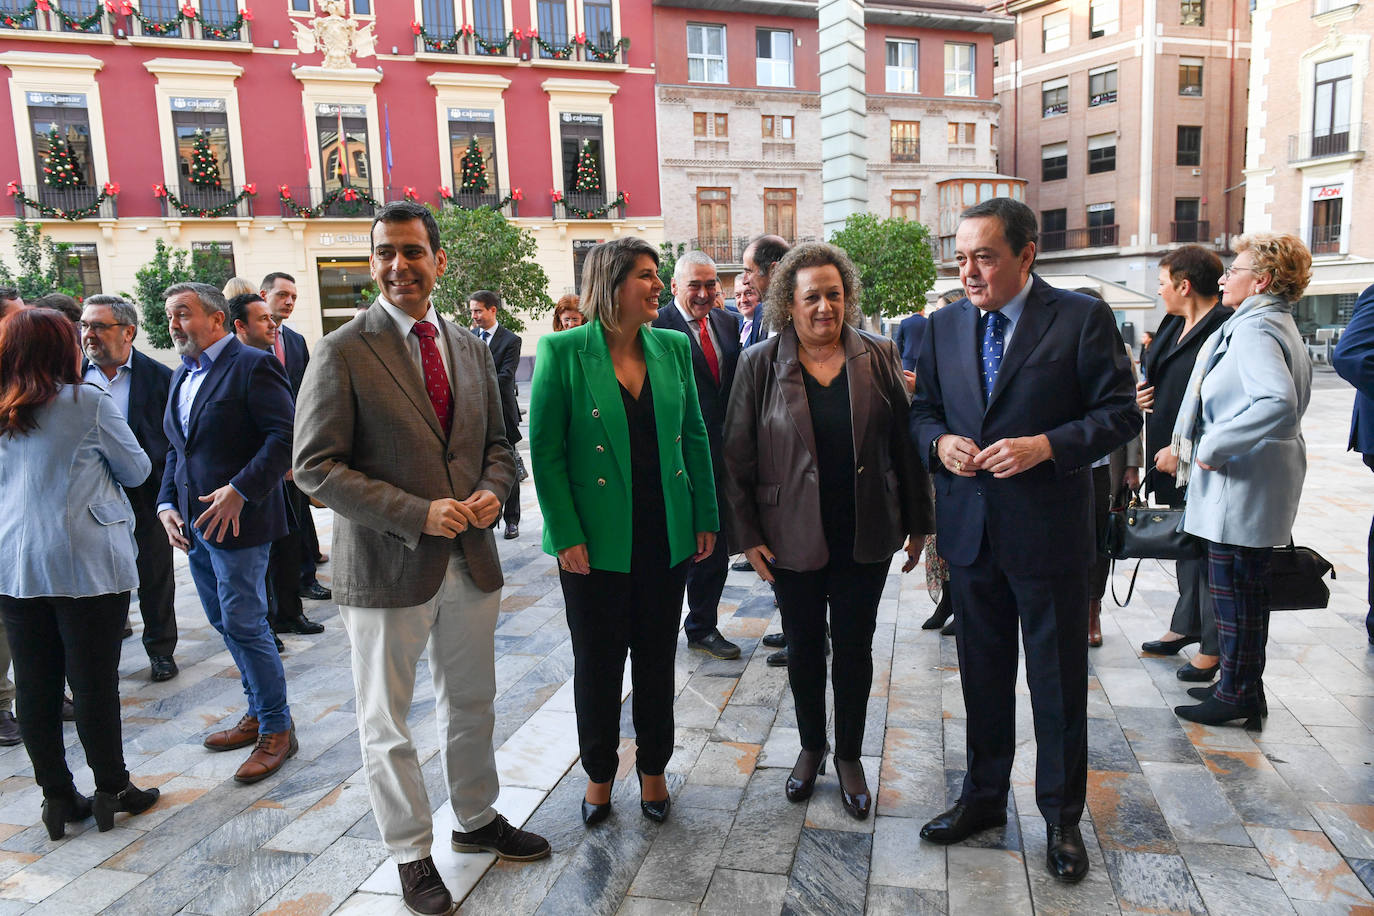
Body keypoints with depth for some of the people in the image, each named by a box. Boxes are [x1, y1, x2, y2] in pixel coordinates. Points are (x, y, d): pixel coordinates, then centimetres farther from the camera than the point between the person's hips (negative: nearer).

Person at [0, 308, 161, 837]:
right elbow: (137, 470, 1)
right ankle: (112, 790, 15)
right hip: (86, 563, -5)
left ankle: (57, 796, 20)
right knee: (94, 683, 4)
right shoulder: (88, 403, -8)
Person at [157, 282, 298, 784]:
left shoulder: (253, 365, -10)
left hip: (237, 520, -9)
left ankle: (277, 729, 8)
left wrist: (240, 490, -24)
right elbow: (177, 450, 21)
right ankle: (259, 713, 30)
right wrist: (167, 503, 8)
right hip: (195, 522, 9)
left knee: (244, 625, -6)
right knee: (225, 623, 15)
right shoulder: (181, 375, 17)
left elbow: (285, 436, -19)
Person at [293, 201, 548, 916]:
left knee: (471, 706, 21)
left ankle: (477, 820, 43)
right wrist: (418, 514, -21)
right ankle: (411, 855, 32)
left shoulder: (470, 347, 7)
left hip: (471, 561, 5)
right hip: (385, 568, -5)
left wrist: (492, 491, -7)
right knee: (387, 724, 11)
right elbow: (315, 468, -14)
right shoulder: (342, 353, -10)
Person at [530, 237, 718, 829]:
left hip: (666, 535, 4)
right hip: (596, 542, -3)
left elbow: (695, 436, 8)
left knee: (657, 657, 15)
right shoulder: (563, 351, -9)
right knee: (597, 662, 12)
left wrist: (706, 518, 5)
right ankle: (599, 774, 33)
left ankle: (653, 768, 35)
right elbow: (545, 450, -9)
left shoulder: (673, 348, 3)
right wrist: (567, 535, -13)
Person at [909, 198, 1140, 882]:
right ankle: (983, 797, 36)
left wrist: (1047, 446, -22)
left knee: (1058, 680, 9)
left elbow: (1121, 412, -8)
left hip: (1048, 530, -4)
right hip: (970, 531, 4)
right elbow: (923, 410, 13)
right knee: (982, 674, 17)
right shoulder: (944, 326, 7)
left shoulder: (1082, 318, -7)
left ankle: (1061, 818, 28)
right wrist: (940, 441, -9)